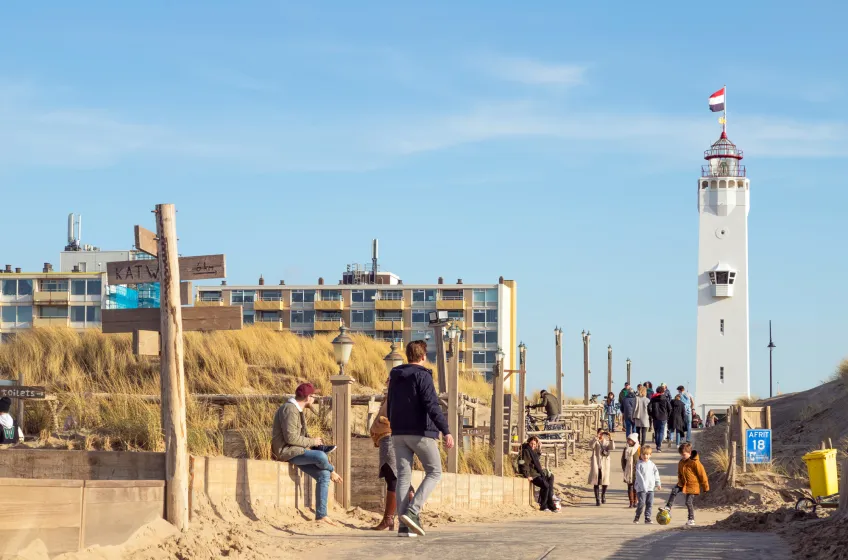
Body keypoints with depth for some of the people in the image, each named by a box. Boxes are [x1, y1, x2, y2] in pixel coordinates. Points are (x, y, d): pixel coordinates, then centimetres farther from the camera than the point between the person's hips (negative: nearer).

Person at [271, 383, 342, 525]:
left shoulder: (298, 411, 18)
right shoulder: (290, 410, -16)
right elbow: (291, 438, -23)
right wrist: (312, 442, -13)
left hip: (296, 451, 10)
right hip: (286, 451, -10)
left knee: (324, 475, -7)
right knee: (321, 457, -30)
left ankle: (321, 515, -7)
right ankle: (332, 473, 5)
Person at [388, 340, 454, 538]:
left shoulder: (395, 377, 14)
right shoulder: (422, 375, -8)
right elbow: (432, 406, -18)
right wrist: (446, 431, -20)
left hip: (398, 434, 6)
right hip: (421, 432, -6)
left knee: (403, 476, 5)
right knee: (434, 472, 5)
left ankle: (404, 525, -2)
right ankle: (412, 511, -13)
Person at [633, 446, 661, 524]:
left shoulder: (652, 464, 9)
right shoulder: (639, 465, -7)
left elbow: (656, 474, 18)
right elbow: (639, 476, -13)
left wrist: (658, 483, 16)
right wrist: (643, 486, -19)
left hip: (650, 488, 5)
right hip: (641, 488, -5)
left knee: (650, 503, 3)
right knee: (641, 503, -7)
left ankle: (647, 518, 11)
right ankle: (637, 517, 8)